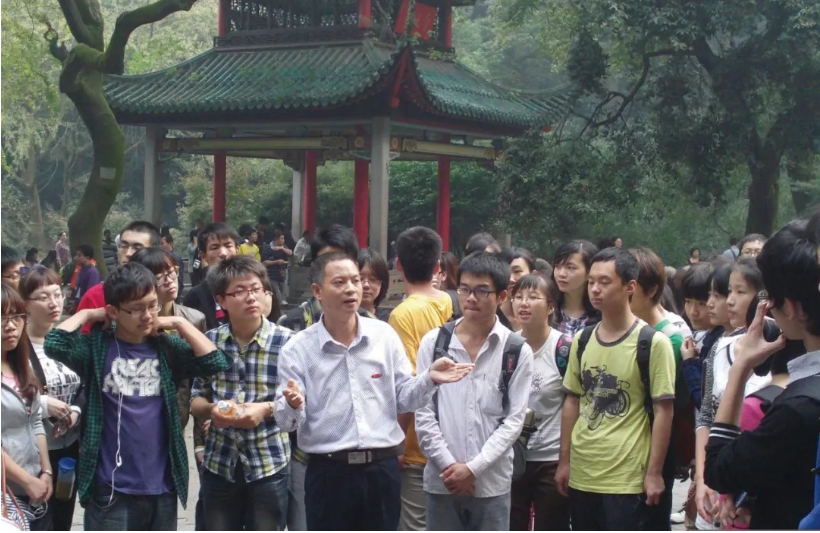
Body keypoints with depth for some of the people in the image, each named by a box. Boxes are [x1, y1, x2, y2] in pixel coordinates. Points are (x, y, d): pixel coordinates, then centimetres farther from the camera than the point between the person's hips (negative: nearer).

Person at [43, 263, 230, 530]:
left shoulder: (167, 347, 5)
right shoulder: (97, 347, -3)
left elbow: (215, 362, -7)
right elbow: (54, 344, -21)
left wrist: (179, 323, -3)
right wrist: (86, 314, -6)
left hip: (161, 487, 3)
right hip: (110, 490, -3)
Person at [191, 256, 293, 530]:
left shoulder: (287, 341, -9)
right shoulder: (209, 341, 1)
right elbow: (196, 399, 6)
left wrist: (266, 409, -21)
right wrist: (211, 409, -15)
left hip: (269, 463, -3)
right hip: (219, 463, 3)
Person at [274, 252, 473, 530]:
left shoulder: (384, 335, 2)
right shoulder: (298, 349, -5)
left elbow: (402, 398, 5)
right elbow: (286, 420, -7)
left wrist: (429, 379, -13)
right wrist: (293, 405, -30)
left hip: (382, 469, 2)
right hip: (328, 473, -2)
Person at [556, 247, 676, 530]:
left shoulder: (653, 343, -10)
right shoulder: (582, 340, 7)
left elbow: (663, 411, -10)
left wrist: (654, 472, -12)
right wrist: (564, 460, 11)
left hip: (627, 478, -6)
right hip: (582, 473, 6)